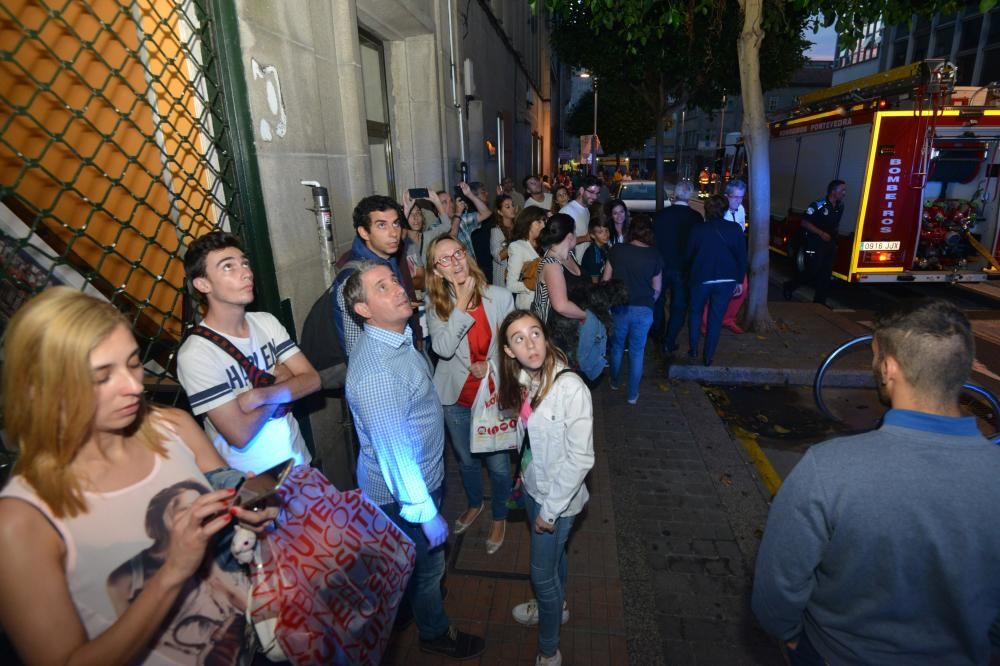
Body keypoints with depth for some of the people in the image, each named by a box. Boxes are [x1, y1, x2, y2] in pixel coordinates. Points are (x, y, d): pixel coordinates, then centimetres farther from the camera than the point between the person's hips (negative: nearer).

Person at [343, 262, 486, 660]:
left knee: (422, 560, 32)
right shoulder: (375, 373, -36)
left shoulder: (399, 336, -6)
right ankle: (436, 633, 47)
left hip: (424, 475, 8)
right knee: (427, 563, 19)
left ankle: (422, 600, 60)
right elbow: (394, 454, -30)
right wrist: (427, 514, -19)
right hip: (403, 493, -8)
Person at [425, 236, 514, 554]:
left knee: (498, 463, 12)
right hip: (456, 397, 2)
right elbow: (444, 348, -23)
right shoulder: (436, 303, -8)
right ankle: (474, 504, 53)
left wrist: (491, 364, -18)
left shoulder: (500, 297, -12)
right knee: (466, 459, 23)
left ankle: (499, 516, 42)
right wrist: (462, 305, -24)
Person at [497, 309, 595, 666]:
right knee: (553, 554, 29)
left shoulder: (571, 388, -30)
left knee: (542, 572, 11)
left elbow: (580, 458, -25)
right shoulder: (525, 380, -9)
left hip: (558, 497, -6)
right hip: (533, 486, 6)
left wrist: (550, 510, -19)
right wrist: (524, 474, 13)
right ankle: (555, 606, 56)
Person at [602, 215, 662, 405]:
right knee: (637, 351, 12)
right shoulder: (655, 256, -5)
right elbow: (656, 290, 0)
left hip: (619, 307, 1)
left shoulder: (617, 250, -6)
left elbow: (605, 280, -1)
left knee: (617, 346, 22)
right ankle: (632, 394, 19)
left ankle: (614, 382, 40)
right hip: (644, 310, -1)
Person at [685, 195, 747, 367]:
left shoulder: (697, 230, -5)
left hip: (701, 279, -1)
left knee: (695, 312, 19)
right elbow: (742, 257, 1)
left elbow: (689, 256, 2)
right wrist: (739, 280, 11)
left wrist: (691, 275, 17)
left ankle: (693, 349, 18)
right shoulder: (735, 229, -2)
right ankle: (708, 357, 12)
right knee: (716, 318, 8)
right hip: (726, 281, 1)